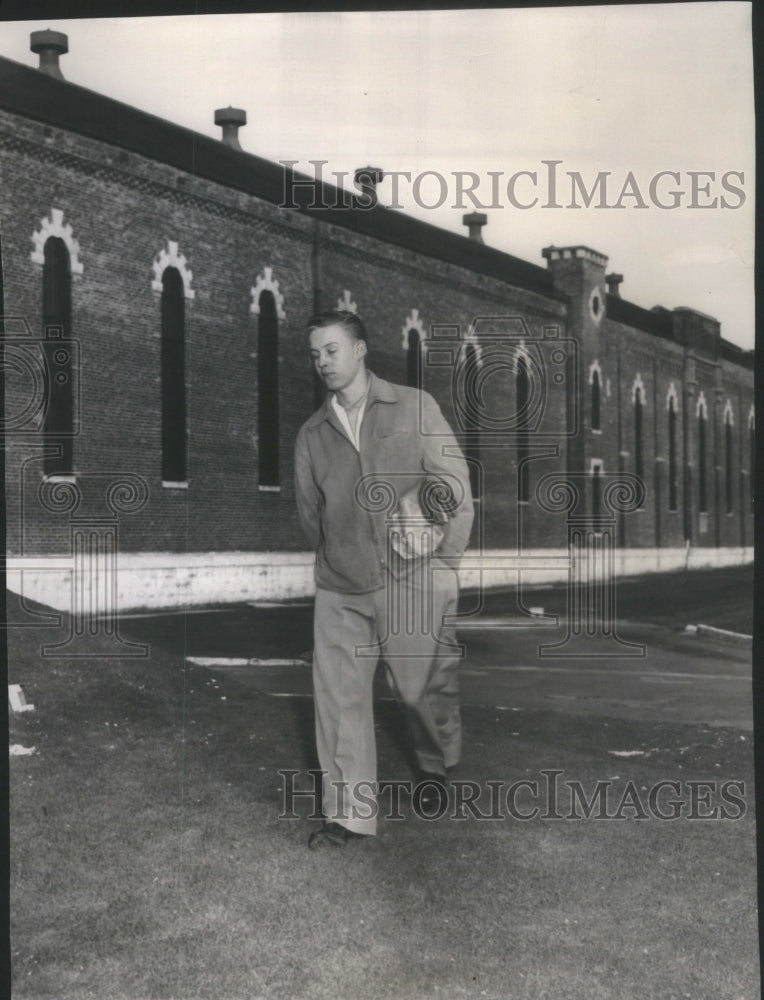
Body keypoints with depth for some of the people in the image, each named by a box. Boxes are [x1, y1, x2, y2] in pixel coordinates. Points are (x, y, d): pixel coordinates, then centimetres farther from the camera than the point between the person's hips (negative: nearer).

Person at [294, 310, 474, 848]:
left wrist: (444, 563, -1)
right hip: (341, 588, 3)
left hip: (412, 581, -3)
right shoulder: (312, 434, 11)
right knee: (339, 694, -3)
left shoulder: (415, 407, 2)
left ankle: (439, 769, 36)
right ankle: (348, 813, 5)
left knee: (426, 688, 7)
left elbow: (456, 482, 1)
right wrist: (334, 558, 11)